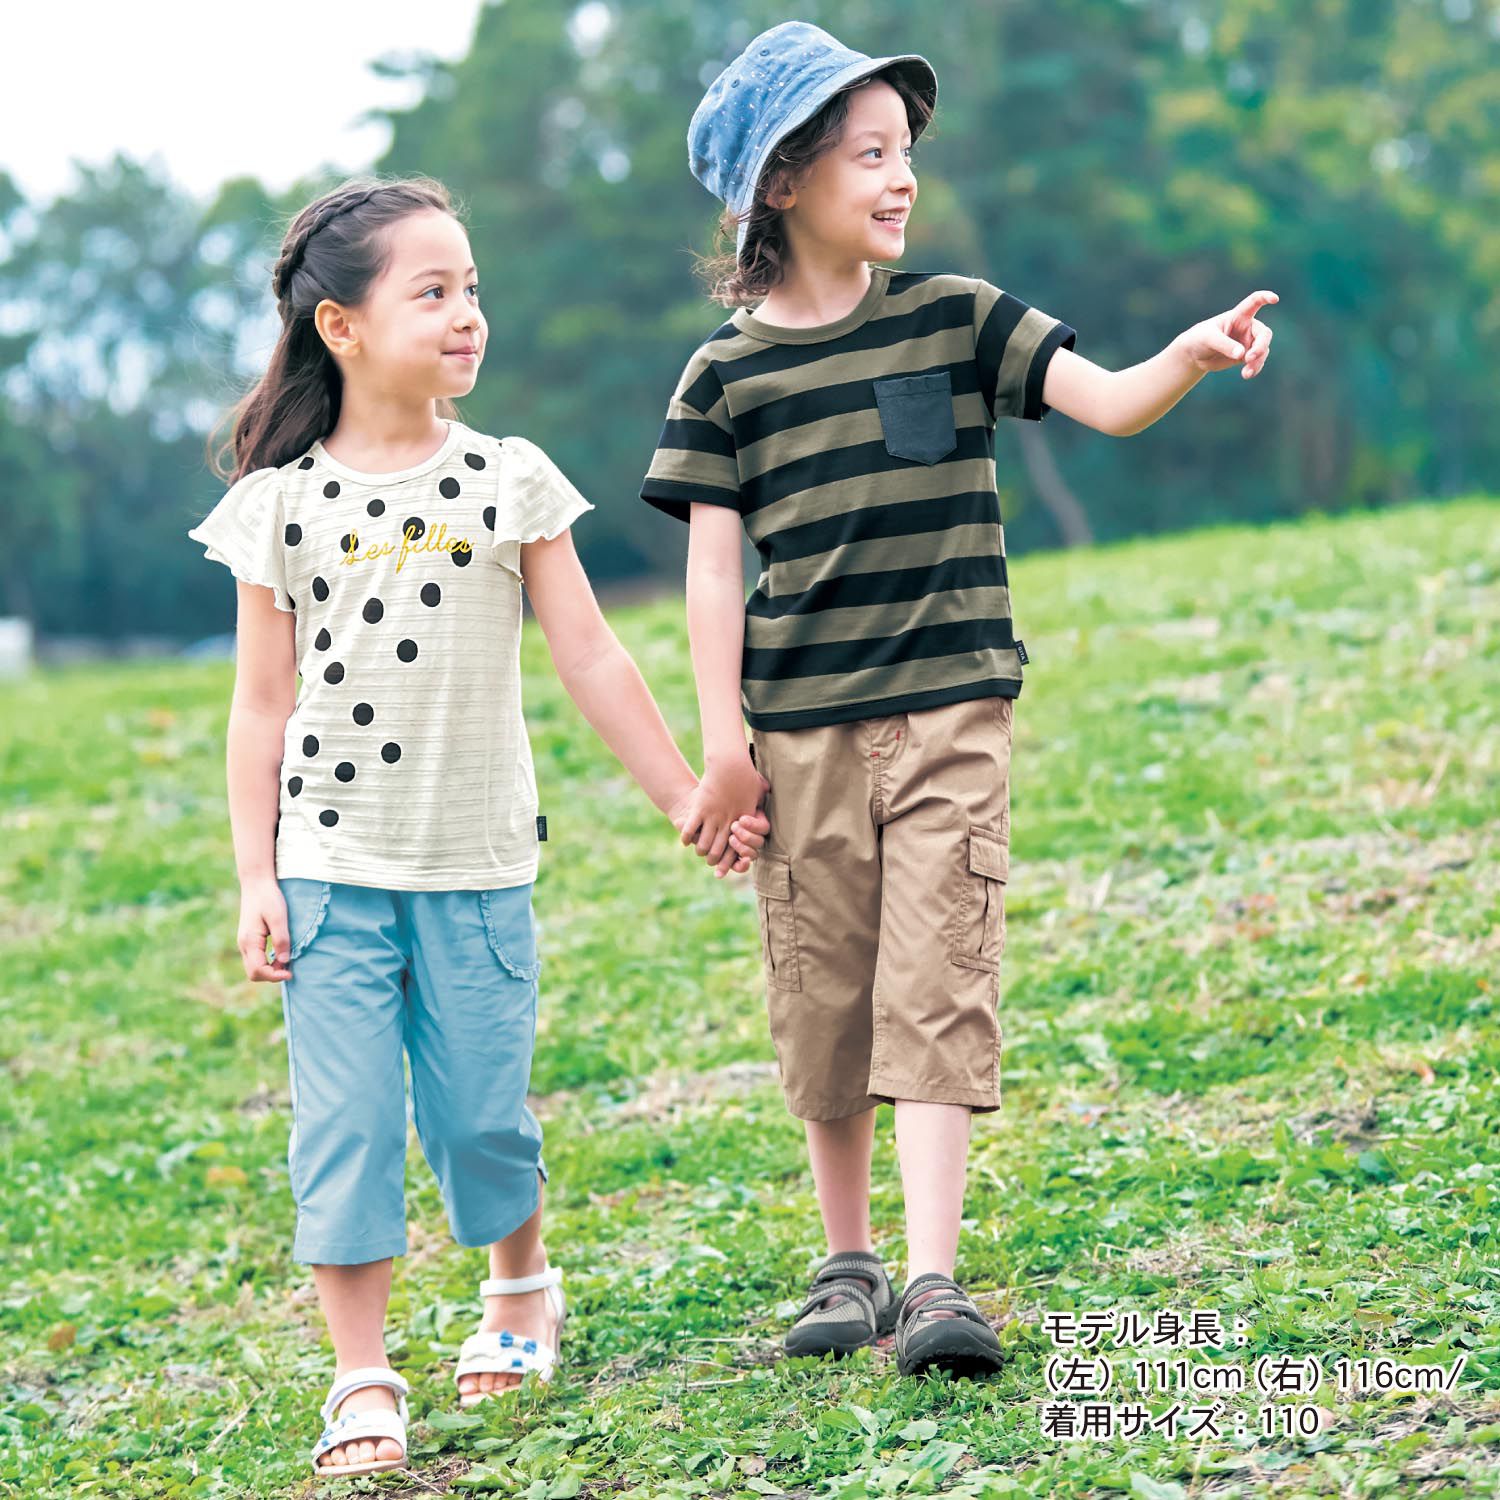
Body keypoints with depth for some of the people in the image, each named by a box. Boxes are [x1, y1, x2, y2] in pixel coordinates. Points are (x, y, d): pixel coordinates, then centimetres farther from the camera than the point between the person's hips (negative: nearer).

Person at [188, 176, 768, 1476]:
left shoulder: (509, 481, 0)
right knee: (345, 1121, -3)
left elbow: (592, 658, 3)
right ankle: (364, 1383, 6)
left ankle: (523, 1289, 34)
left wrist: (687, 799, 3)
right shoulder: (283, 504, -2)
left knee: (483, 1114, 5)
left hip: (479, 867, 1)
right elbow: (263, 704, 2)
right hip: (332, 867, 0)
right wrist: (253, 879, 0)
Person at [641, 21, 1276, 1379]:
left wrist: (1187, 357, -28)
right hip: (800, 726, 1)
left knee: (938, 986, -9)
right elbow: (713, 564, 1)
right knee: (825, 997, 7)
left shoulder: (955, 317, 3)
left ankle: (934, 1283, -11)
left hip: (950, 709, -1)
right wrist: (720, 740, -5)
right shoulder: (726, 374, 2)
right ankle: (848, 1265, 23)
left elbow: (1109, 402, -7)